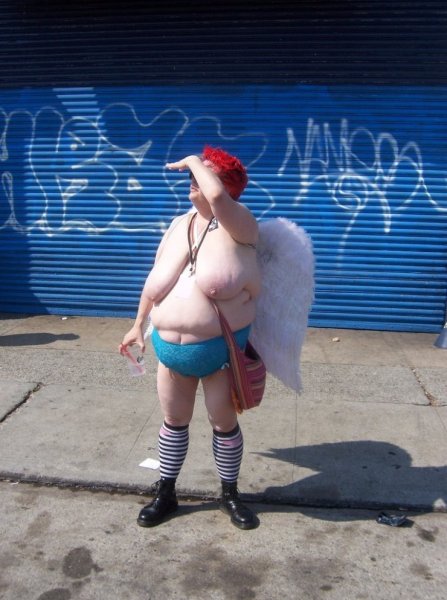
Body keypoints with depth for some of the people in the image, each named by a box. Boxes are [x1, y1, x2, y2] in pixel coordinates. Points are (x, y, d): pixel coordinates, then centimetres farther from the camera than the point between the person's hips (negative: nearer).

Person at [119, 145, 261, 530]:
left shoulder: (238, 226, -12)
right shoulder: (178, 226, 6)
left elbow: (218, 197, -36)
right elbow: (154, 281, 14)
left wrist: (195, 161, -17)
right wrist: (139, 325, 18)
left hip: (221, 350, -4)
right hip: (171, 349, 5)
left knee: (224, 422, 12)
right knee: (174, 421, 17)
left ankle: (230, 495, 34)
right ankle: (166, 494, 36)